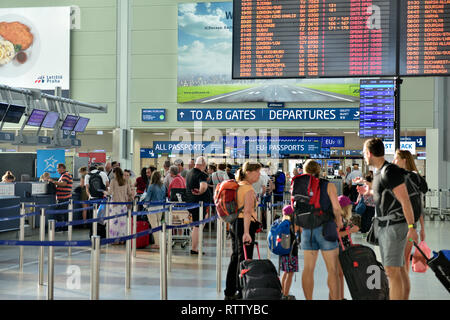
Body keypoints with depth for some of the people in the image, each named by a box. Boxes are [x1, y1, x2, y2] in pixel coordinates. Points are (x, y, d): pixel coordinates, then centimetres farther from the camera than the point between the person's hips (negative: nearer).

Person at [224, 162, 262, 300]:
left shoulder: (238, 186, 13)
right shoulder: (249, 189, -15)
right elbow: (247, 212, -25)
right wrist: (246, 232, -31)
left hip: (234, 223, 9)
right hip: (245, 224, -9)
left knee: (235, 258, 15)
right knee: (244, 259, -2)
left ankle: (229, 292, 22)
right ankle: (241, 293, 2)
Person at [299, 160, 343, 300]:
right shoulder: (328, 186, -3)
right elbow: (336, 208, -10)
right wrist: (339, 220, 7)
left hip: (307, 230, 3)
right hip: (325, 228, -3)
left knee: (308, 268, 9)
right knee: (333, 269, 2)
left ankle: (308, 299, 12)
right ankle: (335, 298, 0)